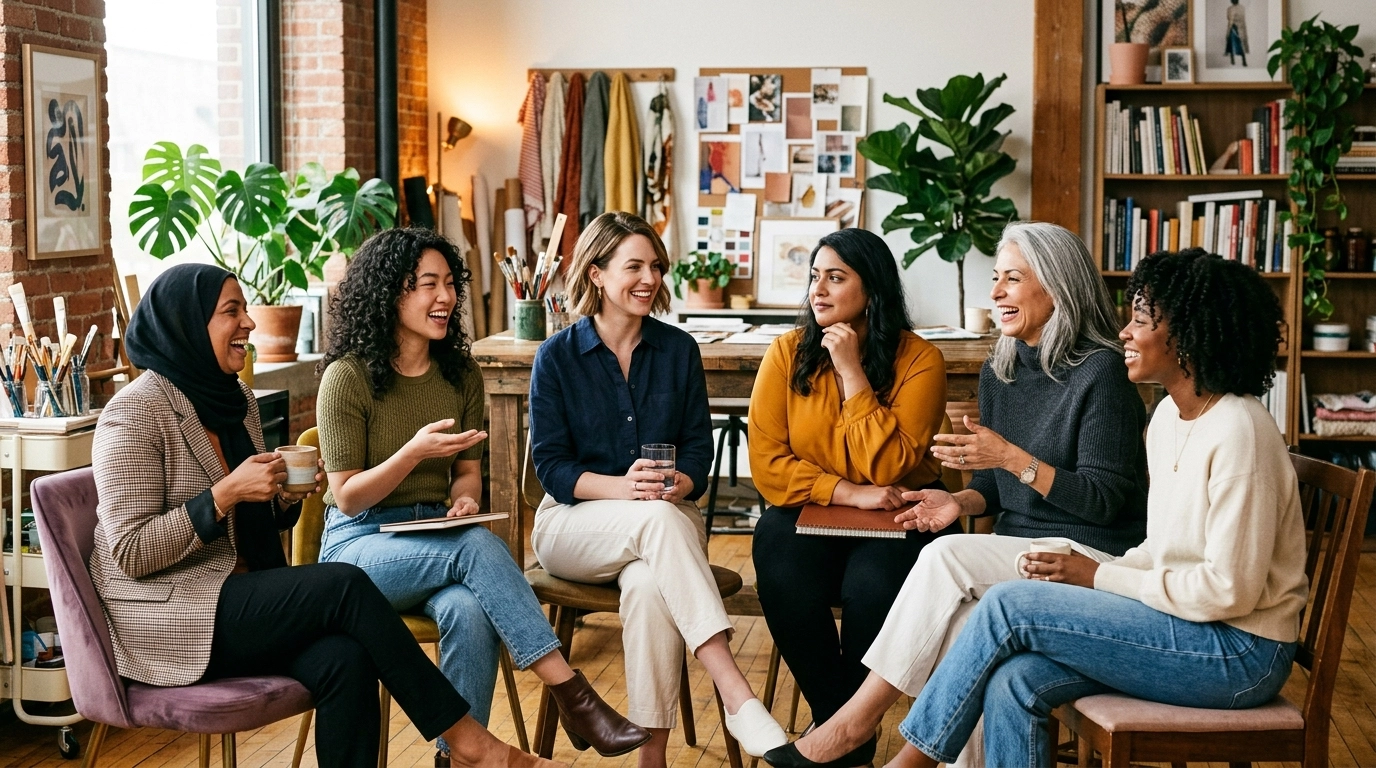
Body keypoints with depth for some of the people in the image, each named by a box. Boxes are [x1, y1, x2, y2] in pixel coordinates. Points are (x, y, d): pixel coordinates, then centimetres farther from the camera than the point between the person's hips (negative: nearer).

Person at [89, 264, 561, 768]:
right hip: (166, 619, -6)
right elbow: (131, 553, -16)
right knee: (345, 586, -24)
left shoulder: (238, 400, 11)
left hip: (241, 599, 6)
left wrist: (286, 495, -1)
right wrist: (225, 494, -23)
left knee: (344, 659, -25)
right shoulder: (134, 414, -11)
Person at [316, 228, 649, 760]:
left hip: (436, 535, 4)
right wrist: (415, 451, -23)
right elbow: (347, 498, -8)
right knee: (476, 547, -34)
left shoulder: (460, 373, 7)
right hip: (360, 542, -4)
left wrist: (464, 499, -10)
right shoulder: (348, 377, -9)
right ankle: (572, 695, -33)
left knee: (469, 611, -33)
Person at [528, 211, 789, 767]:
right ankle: (738, 697, -46)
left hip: (663, 522, 2)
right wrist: (622, 487, -23)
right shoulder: (557, 356, 0)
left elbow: (698, 447, 7)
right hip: (576, 523, -2)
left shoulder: (678, 349, 7)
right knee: (659, 520, -37)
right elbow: (550, 465, -4)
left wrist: (677, 486, -18)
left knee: (649, 585, -36)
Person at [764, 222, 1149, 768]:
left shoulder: (1101, 371, -10)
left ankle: (859, 718, -19)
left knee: (946, 558, -27)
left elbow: (1104, 501, -14)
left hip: (1092, 557, -6)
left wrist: (1012, 458, -21)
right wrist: (961, 502, -5)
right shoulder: (998, 373, 12)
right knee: (961, 621, -28)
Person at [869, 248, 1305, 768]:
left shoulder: (1237, 432, -19)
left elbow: (1229, 589, -22)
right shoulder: (1169, 415, 10)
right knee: (1013, 683, -13)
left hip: (1240, 652, -8)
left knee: (1008, 605, -15)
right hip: (1186, 625, 8)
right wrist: (1096, 572, -3)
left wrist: (1099, 577, -15)